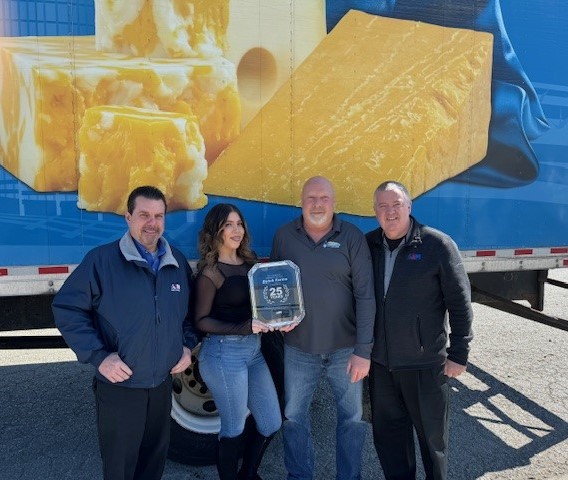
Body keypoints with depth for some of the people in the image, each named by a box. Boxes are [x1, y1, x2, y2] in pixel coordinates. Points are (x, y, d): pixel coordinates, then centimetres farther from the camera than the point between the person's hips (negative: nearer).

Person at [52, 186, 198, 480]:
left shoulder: (178, 262, 2)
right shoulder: (101, 259, -15)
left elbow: (190, 310, 15)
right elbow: (66, 308, -13)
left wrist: (187, 345, 2)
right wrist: (98, 356, -19)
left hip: (163, 383, 5)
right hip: (119, 386, -4)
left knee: (155, 456, 23)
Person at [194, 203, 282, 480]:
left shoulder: (250, 263, 8)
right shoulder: (210, 272, -10)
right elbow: (201, 321, -12)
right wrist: (243, 328, -22)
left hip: (254, 350, 7)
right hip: (223, 353, -7)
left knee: (271, 424, 16)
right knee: (234, 428, 9)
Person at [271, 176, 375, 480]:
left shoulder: (352, 237, -8)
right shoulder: (284, 236, -2)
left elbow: (365, 295, -9)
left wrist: (363, 350, -12)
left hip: (345, 349, -1)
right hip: (298, 350, 2)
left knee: (352, 418, 13)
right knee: (294, 418, 14)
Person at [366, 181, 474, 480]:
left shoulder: (438, 244, -10)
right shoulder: (368, 245, 1)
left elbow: (460, 303, -8)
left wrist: (459, 354, -7)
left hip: (425, 362, -4)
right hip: (379, 361, 4)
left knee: (432, 433, 14)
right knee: (387, 431, 18)